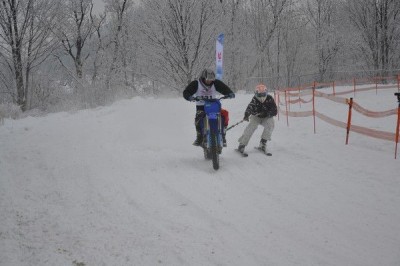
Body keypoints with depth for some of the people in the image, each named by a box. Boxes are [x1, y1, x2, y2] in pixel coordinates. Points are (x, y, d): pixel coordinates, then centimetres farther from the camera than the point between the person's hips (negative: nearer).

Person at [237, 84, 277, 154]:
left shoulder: (269, 99, -19)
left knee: (270, 125, -26)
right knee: (252, 125, -26)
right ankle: (242, 144, -25)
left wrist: (266, 113, -35)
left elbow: (275, 111, -19)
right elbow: (250, 107, -42)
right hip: (256, 116, -1)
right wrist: (246, 115, -63)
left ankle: (263, 143, -14)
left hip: (266, 117, 1)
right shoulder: (255, 100, -23)